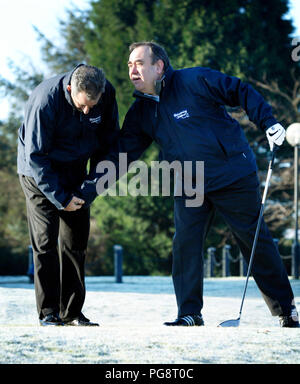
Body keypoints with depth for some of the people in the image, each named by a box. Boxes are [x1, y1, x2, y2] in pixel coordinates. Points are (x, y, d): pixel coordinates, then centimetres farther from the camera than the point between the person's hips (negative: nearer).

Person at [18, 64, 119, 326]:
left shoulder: (107, 94, -17)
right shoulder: (44, 101, -31)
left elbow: (109, 137, 3)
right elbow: (35, 157, -24)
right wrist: (60, 198, -25)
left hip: (75, 169, 5)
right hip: (38, 170, -5)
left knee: (77, 239, 4)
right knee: (45, 239, -11)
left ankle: (71, 312, 11)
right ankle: (48, 312, -8)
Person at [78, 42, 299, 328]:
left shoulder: (195, 81, -13)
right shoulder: (141, 112, 4)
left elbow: (242, 93, -5)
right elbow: (120, 154, 3)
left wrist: (268, 123, -15)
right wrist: (89, 189, -6)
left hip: (234, 175, -5)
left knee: (255, 240, 3)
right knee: (185, 244, -9)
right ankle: (189, 313, 0)